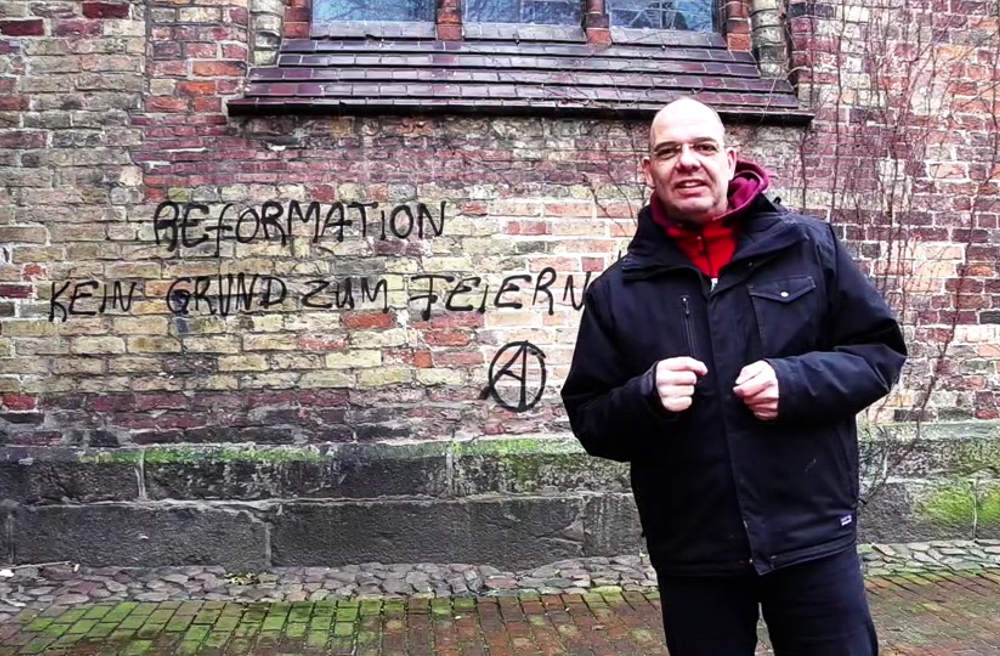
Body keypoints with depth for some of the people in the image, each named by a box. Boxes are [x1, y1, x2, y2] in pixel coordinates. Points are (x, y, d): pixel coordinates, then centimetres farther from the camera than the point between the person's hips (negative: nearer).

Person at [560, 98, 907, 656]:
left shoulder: (809, 246, 1)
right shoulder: (617, 291, 2)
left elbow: (881, 348, 4)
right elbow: (590, 419, 4)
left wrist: (797, 382, -14)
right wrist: (645, 398, -18)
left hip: (813, 537, 0)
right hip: (691, 556, 1)